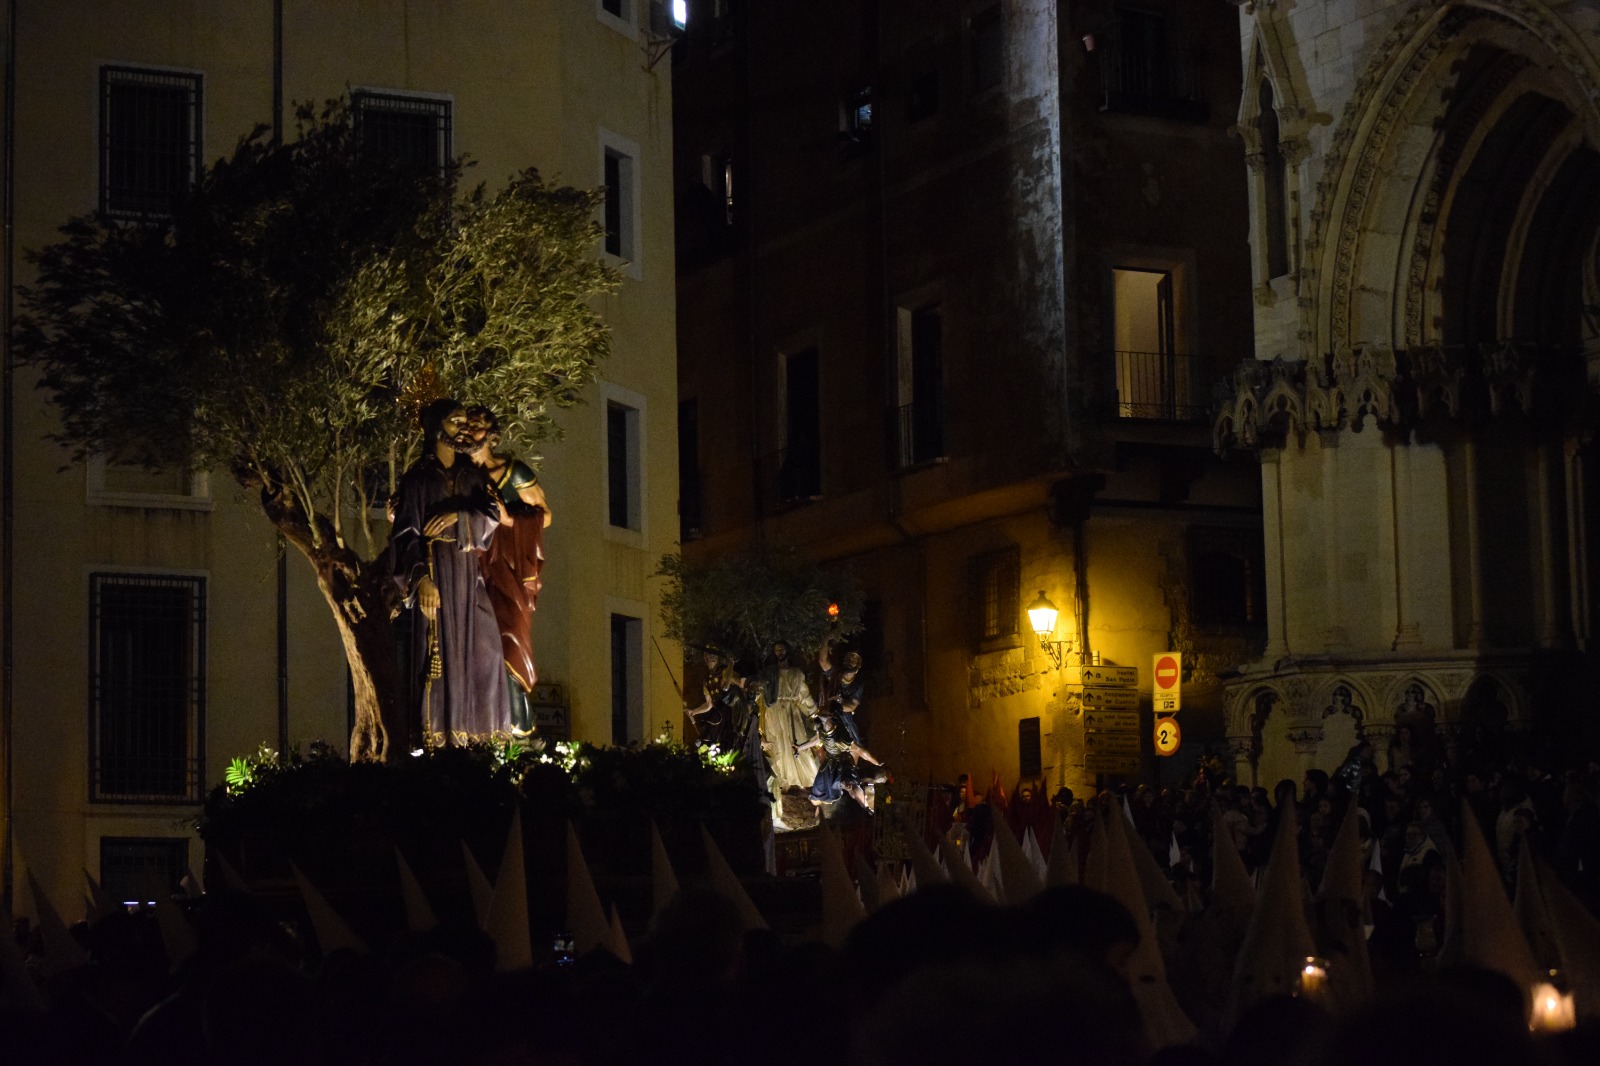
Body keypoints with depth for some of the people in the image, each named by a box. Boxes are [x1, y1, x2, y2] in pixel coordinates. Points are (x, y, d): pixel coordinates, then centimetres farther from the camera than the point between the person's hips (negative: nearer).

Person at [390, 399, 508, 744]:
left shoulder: (471, 474, 16)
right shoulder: (418, 477, -1)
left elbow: (493, 513, 5)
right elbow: (405, 532, -9)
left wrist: (457, 515, -13)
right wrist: (422, 578, -20)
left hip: (469, 573, 6)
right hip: (437, 570, -6)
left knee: (483, 651, -1)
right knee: (441, 650, -10)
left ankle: (479, 733, 2)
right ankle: (439, 737, -10)